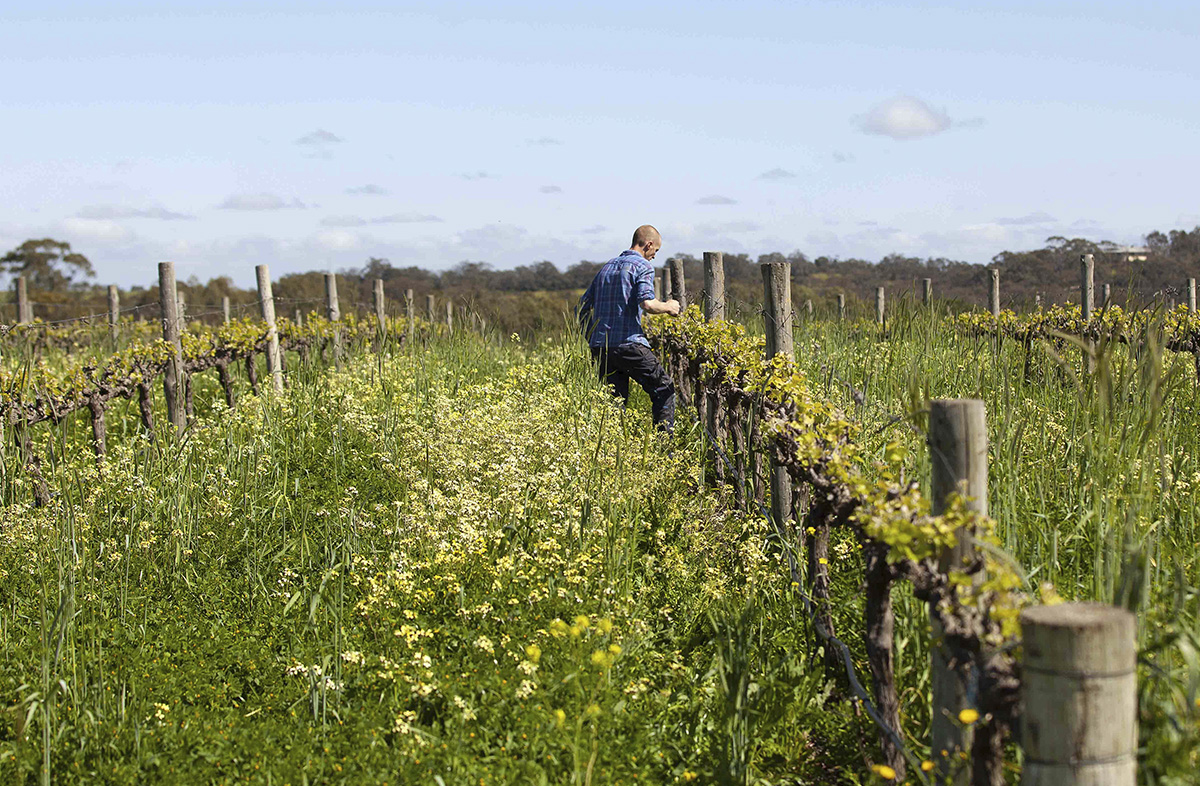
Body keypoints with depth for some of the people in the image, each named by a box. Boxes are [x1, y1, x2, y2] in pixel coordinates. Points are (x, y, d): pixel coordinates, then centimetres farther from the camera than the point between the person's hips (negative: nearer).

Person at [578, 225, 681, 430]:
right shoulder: (642, 266, -2)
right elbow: (647, 303, -19)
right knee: (664, 390, 6)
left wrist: (592, 337, 26)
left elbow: (583, 307, 20)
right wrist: (668, 307, 1)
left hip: (599, 346, 7)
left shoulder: (607, 266, 20)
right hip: (628, 343, -7)